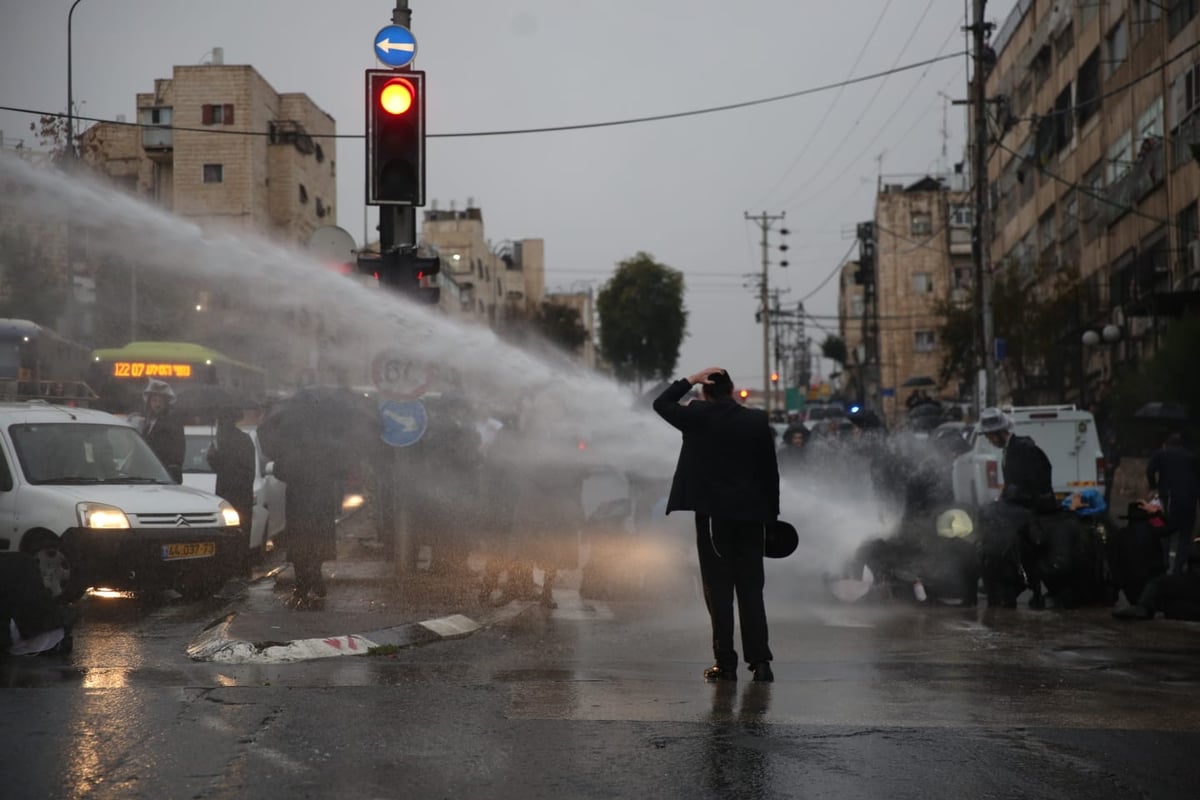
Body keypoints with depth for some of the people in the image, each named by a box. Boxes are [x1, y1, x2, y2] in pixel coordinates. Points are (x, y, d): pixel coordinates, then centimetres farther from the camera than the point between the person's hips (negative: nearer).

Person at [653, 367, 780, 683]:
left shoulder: (698, 416, -3)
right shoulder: (757, 421, 3)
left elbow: (661, 403, 14)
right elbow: (771, 471, 6)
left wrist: (690, 379, 12)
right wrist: (772, 514, 13)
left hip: (713, 514, -2)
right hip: (752, 515, 2)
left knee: (719, 589, 1)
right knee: (751, 589, 6)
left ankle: (725, 663, -2)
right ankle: (760, 662, 2)